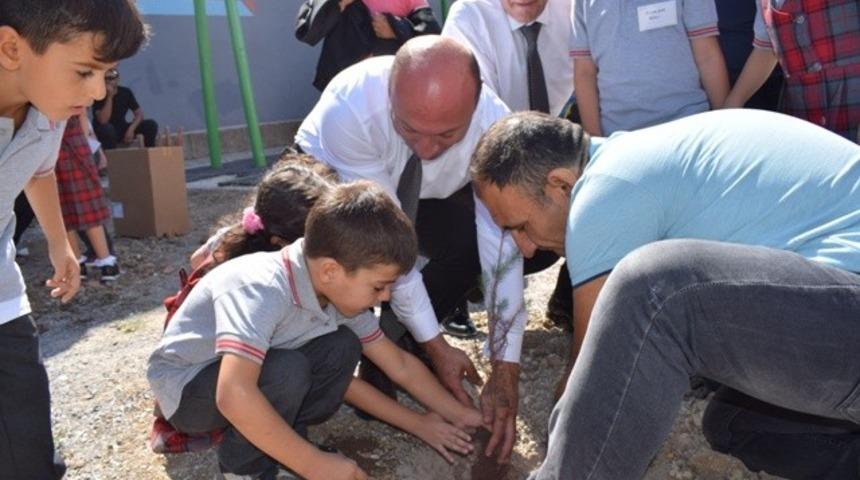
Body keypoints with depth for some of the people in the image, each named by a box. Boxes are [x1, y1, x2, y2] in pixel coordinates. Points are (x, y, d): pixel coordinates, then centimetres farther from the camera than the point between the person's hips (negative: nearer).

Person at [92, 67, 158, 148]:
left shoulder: (126, 92, -6)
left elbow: (139, 113, -4)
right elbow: (103, 121, -30)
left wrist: (131, 129, -22)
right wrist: (109, 97, -32)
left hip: (122, 129, 4)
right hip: (104, 132, -4)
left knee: (151, 124, -15)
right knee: (107, 127, -39)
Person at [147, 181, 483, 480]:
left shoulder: (341, 291, -12)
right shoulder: (261, 290, -36)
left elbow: (400, 364, 0)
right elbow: (233, 395, -47)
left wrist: (461, 416, 0)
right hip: (185, 386, -7)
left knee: (340, 349, -9)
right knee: (286, 370, -31)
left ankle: (272, 448, -2)